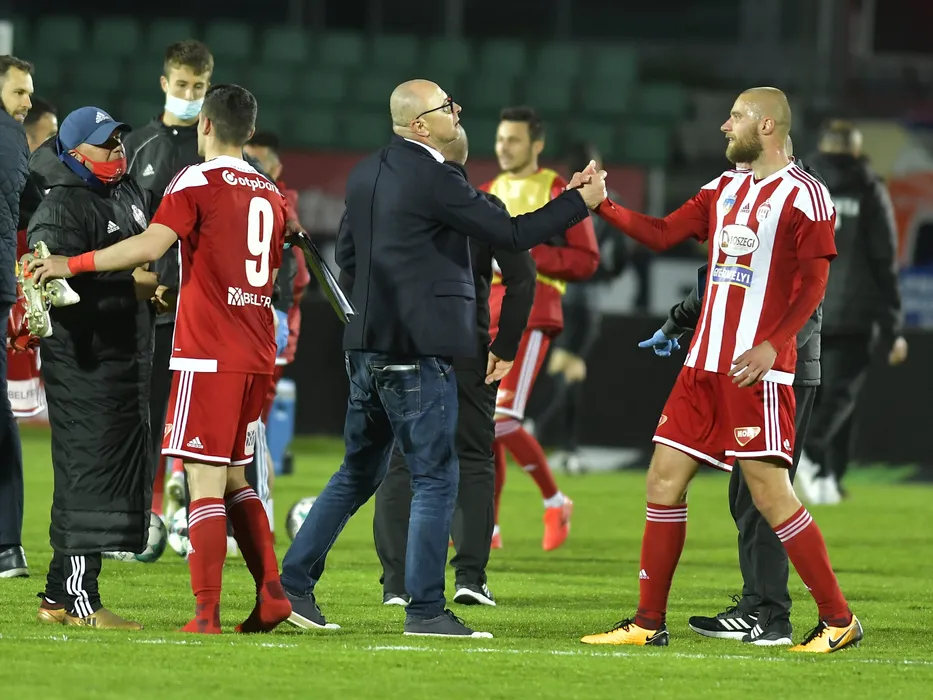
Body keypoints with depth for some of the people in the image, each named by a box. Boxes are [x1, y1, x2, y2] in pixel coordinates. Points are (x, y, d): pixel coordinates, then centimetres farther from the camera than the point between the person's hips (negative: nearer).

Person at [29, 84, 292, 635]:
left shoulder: (197, 181, -6)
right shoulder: (272, 195, 14)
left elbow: (151, 245, -19)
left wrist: (72, 265, -14)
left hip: (208, 354, -7)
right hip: (257, 356, 7)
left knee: (205, 480, -7)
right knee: (234, 477, 17)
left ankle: (207, 612, -11)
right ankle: (271, 593, 8)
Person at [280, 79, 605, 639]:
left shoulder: (366, 174, 11)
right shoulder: (436, 181, -15)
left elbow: (347, 255, 19)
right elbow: (512, 235, -12)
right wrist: (583, 202, -3)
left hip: (368, 347, 8)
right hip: (419, 351, -8)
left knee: (359, 472, 17)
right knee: (435, 478, -2)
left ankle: (293, 582, 16)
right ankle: (426, 608, -2)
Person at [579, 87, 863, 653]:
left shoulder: (805, 195, -7)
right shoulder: (726, 188, 16)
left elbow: (813, 285, -12)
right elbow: (664, 233, 18)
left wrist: (772, 345, -22)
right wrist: (603, 205, 7)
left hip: (757, 369, -8)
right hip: (704, 363, 8)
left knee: (769, 490, -11)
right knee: (665, 478, 5)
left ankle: (839, 621, -2)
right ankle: (649, 623, 12)